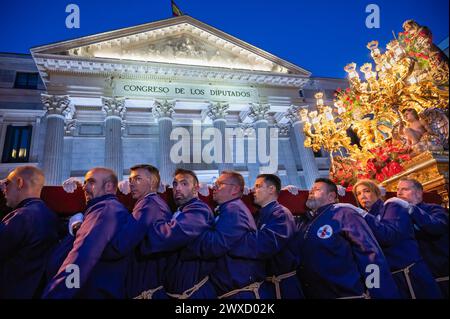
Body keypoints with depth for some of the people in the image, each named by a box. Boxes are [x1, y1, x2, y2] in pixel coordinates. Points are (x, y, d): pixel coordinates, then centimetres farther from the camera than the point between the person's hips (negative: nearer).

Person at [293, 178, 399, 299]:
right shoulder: (303, 221, 8)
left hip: (346, 293, -5)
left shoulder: (344, 214, -9)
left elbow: (370, 255, -14)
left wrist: (383, 295, -17)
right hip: (312, 294, 5)